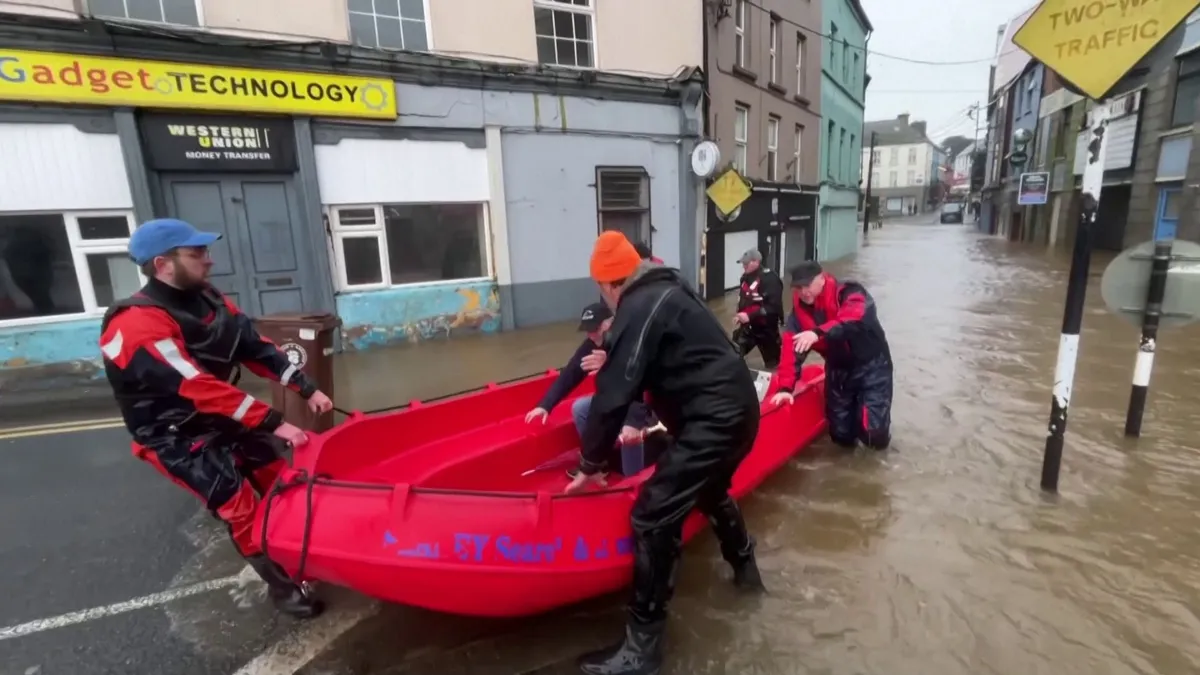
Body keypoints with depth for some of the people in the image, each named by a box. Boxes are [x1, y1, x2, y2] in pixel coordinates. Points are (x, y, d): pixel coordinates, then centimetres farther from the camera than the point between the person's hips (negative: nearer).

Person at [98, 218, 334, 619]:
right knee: (241, 508, -7)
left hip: (223, 419, 7)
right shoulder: (139, 326, -26)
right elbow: (199, 388, -33)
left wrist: (306, 389, -10)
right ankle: (282, 586, 11)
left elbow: (255, 348, -1)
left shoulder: (207, 299, -3)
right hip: (178, 436, -7)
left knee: (280, 484, 7)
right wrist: (273, 423, -34)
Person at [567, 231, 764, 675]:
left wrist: (590, 465, -7)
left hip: (713, 420, -10)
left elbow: (614, 393, -16)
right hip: (736, 409, 10)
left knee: (652, 518, -6)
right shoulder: (664, 291, 16)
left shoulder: (638, 309, -14)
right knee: (711, 490, 31)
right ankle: (745, 568, 54)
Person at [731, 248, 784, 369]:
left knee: (773, 364, 7)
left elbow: (774, 307, -26)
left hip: (766, 329, -7)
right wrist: (739, 315, 2)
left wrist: (750, 316, -27)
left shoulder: (770, 279, -19)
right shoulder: (746, 278, 6)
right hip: (747, 327, 7)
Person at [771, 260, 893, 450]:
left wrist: (818, 332, -59)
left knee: (873, 433, -14)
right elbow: (792, 347, -16)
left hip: (871, 366, -4)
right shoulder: (799, 308, -8)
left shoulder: (850, 293, -21)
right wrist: (786, 387, -26)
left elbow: (853, 320, -43)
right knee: (841, 434, 6)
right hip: (838, 369, 4)